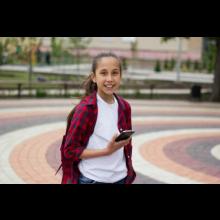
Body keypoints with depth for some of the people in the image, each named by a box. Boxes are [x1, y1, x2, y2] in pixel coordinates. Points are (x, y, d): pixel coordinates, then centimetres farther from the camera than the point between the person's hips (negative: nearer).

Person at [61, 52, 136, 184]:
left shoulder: (124, 107, 2)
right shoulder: (85, 108, -13)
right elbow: (70, 150, -12)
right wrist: (106, 151, -20)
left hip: (120, 178, 5)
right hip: (92, 179, -5)